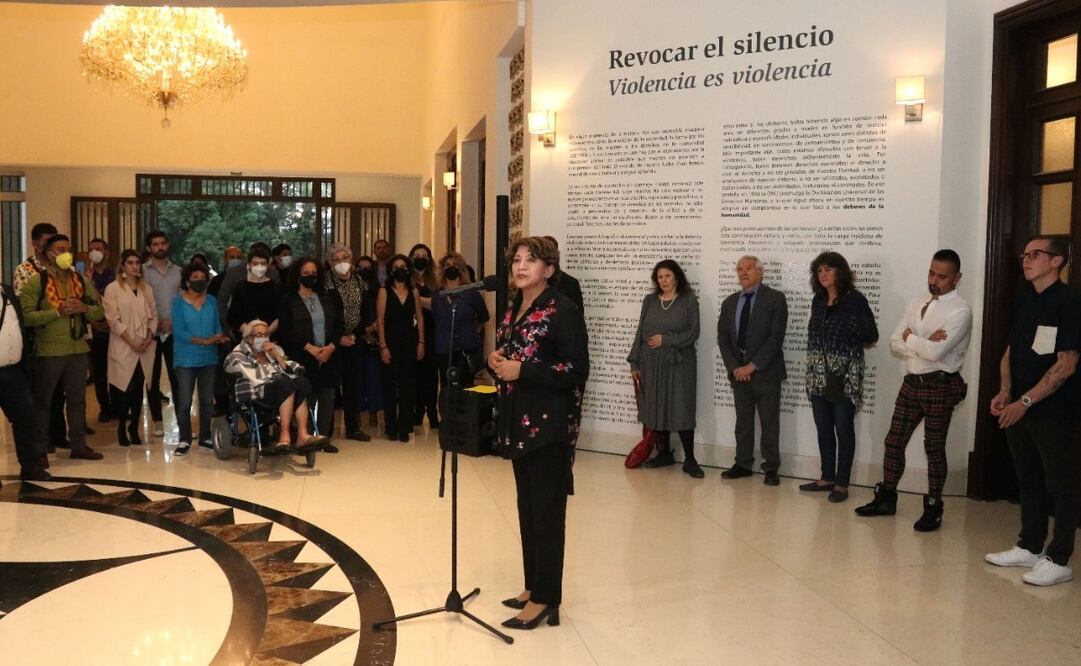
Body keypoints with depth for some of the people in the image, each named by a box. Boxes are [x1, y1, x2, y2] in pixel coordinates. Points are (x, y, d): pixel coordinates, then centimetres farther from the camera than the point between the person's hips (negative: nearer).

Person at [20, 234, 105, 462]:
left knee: (77, 398, 12)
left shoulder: (81, 280, 9)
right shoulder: (36, 282, -6)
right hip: (48, 350, -4)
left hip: (78, 348, 5)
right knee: (42, 400, 6)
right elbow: (26, 316, -14)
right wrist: (58, 312, -23)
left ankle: (79, 445, 22)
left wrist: (84, 308, -12)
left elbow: (99, 311, 8)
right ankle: (40, 448, 15)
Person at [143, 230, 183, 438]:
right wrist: (155, 323, -10)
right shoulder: (142, 271, 1)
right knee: (153, 378, 7)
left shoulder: (178, 271, 8)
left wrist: (175, 322, -7)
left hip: (175, 332, 1)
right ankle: (157, 421, 16)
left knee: (177, 378, 1)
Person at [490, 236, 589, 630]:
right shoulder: (513, 310, 13)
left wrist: (522, 370, -20)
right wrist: (496, 363, 0)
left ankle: (546, 598, 8)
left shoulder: (562, 310, -11)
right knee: (527, 507, 14)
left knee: (547, 509, -1)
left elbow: (577, 370, -17)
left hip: (548, 423, -8)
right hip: (519, 421, 8)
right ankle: (534, 585, 26)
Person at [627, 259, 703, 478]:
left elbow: (693, 333, -5)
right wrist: (634, 362, 5)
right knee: (656, 408, 5)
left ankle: (689, 459, 3)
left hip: (679, 363, -3)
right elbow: (640, 332, 9)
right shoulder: (649, 300, 9)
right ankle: (664, 453, 18)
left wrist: (666, 339, -14)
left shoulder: (689, 300, 1)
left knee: (681, 410, -4)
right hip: (651, 363, 3)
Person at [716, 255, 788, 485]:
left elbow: (776, 337, -12)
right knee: (742, 421, 11)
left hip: (766, 371, -4)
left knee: (770, 422, 3)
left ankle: (771, 467, 13)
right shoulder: (729, 302, 11)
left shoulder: (775, 299, -5)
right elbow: (723, 337, 7)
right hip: (738, 370, 4)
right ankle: (743, 464, 20)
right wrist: (735, 367, -6)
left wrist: (753, 366, -15)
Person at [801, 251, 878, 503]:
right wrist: (812, 368, 9)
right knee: (823, 429, 11)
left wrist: (854, 327, -23)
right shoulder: (818, 300, 10)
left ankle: (842, 484, 9)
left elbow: (872, 336, -9)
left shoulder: (855, 300, -8)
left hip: (845, 375, -6)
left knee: (843, 429, 1)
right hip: (818, 375, 6)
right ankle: (827, 478, 22)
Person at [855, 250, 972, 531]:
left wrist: (910, 338, -6)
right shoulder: (916, 304, 10)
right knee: (894, 442, 10)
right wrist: (923, 344, -15)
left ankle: (933, 509, 19)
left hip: (939, 386, -6)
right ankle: (886, 499, 24)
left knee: (934, 448, 5)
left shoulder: (960, 310, -13)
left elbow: (935, 352, -23)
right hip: (911, 382, 6)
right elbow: (895, 342, 3)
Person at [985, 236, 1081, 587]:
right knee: (1028, 481, 16)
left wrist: (1024, 401, -18)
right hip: (1019, 410, 7)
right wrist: (1005, 392, 0)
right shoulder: (1025, 301, 11)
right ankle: (1029, 548, 27)